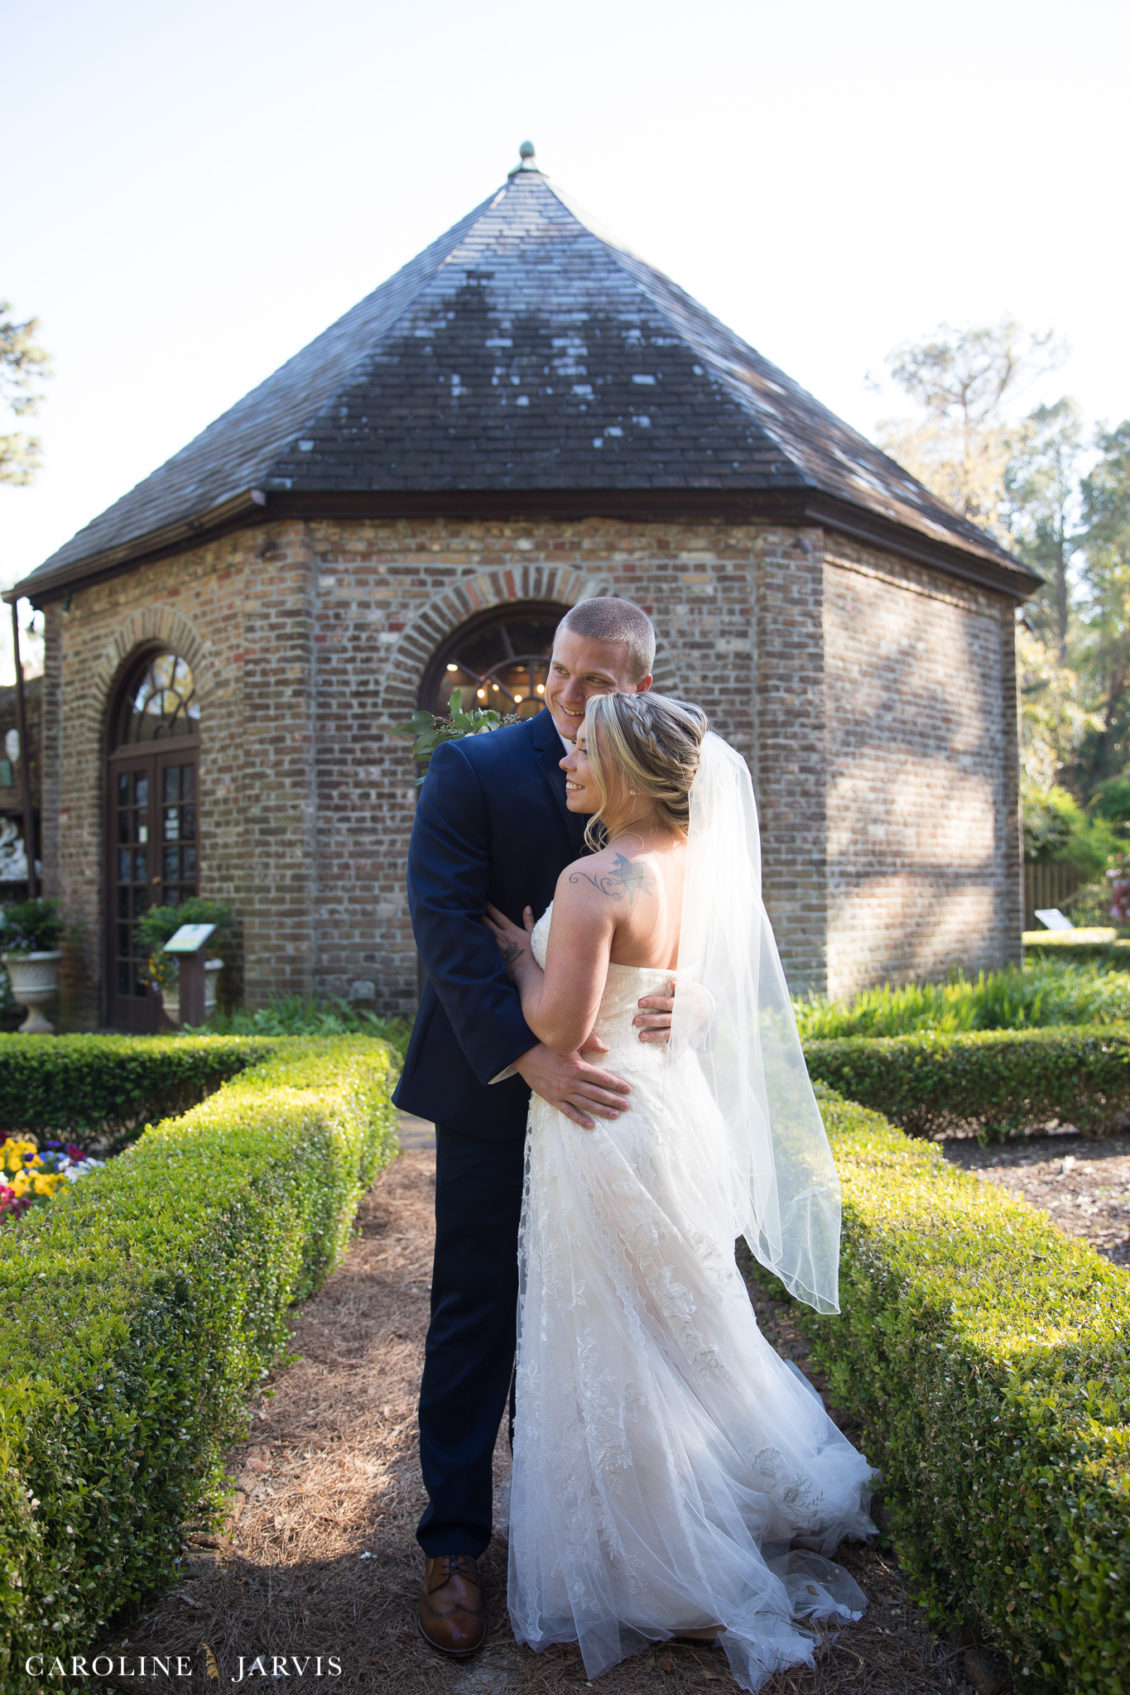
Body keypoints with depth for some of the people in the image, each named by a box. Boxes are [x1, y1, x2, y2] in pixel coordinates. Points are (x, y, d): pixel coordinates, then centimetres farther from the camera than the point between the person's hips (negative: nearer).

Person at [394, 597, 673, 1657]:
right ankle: (453, 1543, 21)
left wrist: (675, 996, -21)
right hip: (493, 1086, -4)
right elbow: (444, 921, -19)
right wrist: (527, 1053, -28)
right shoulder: (472, 769, -12)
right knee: (475, 1311, 5)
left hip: (595, 1083, 4)